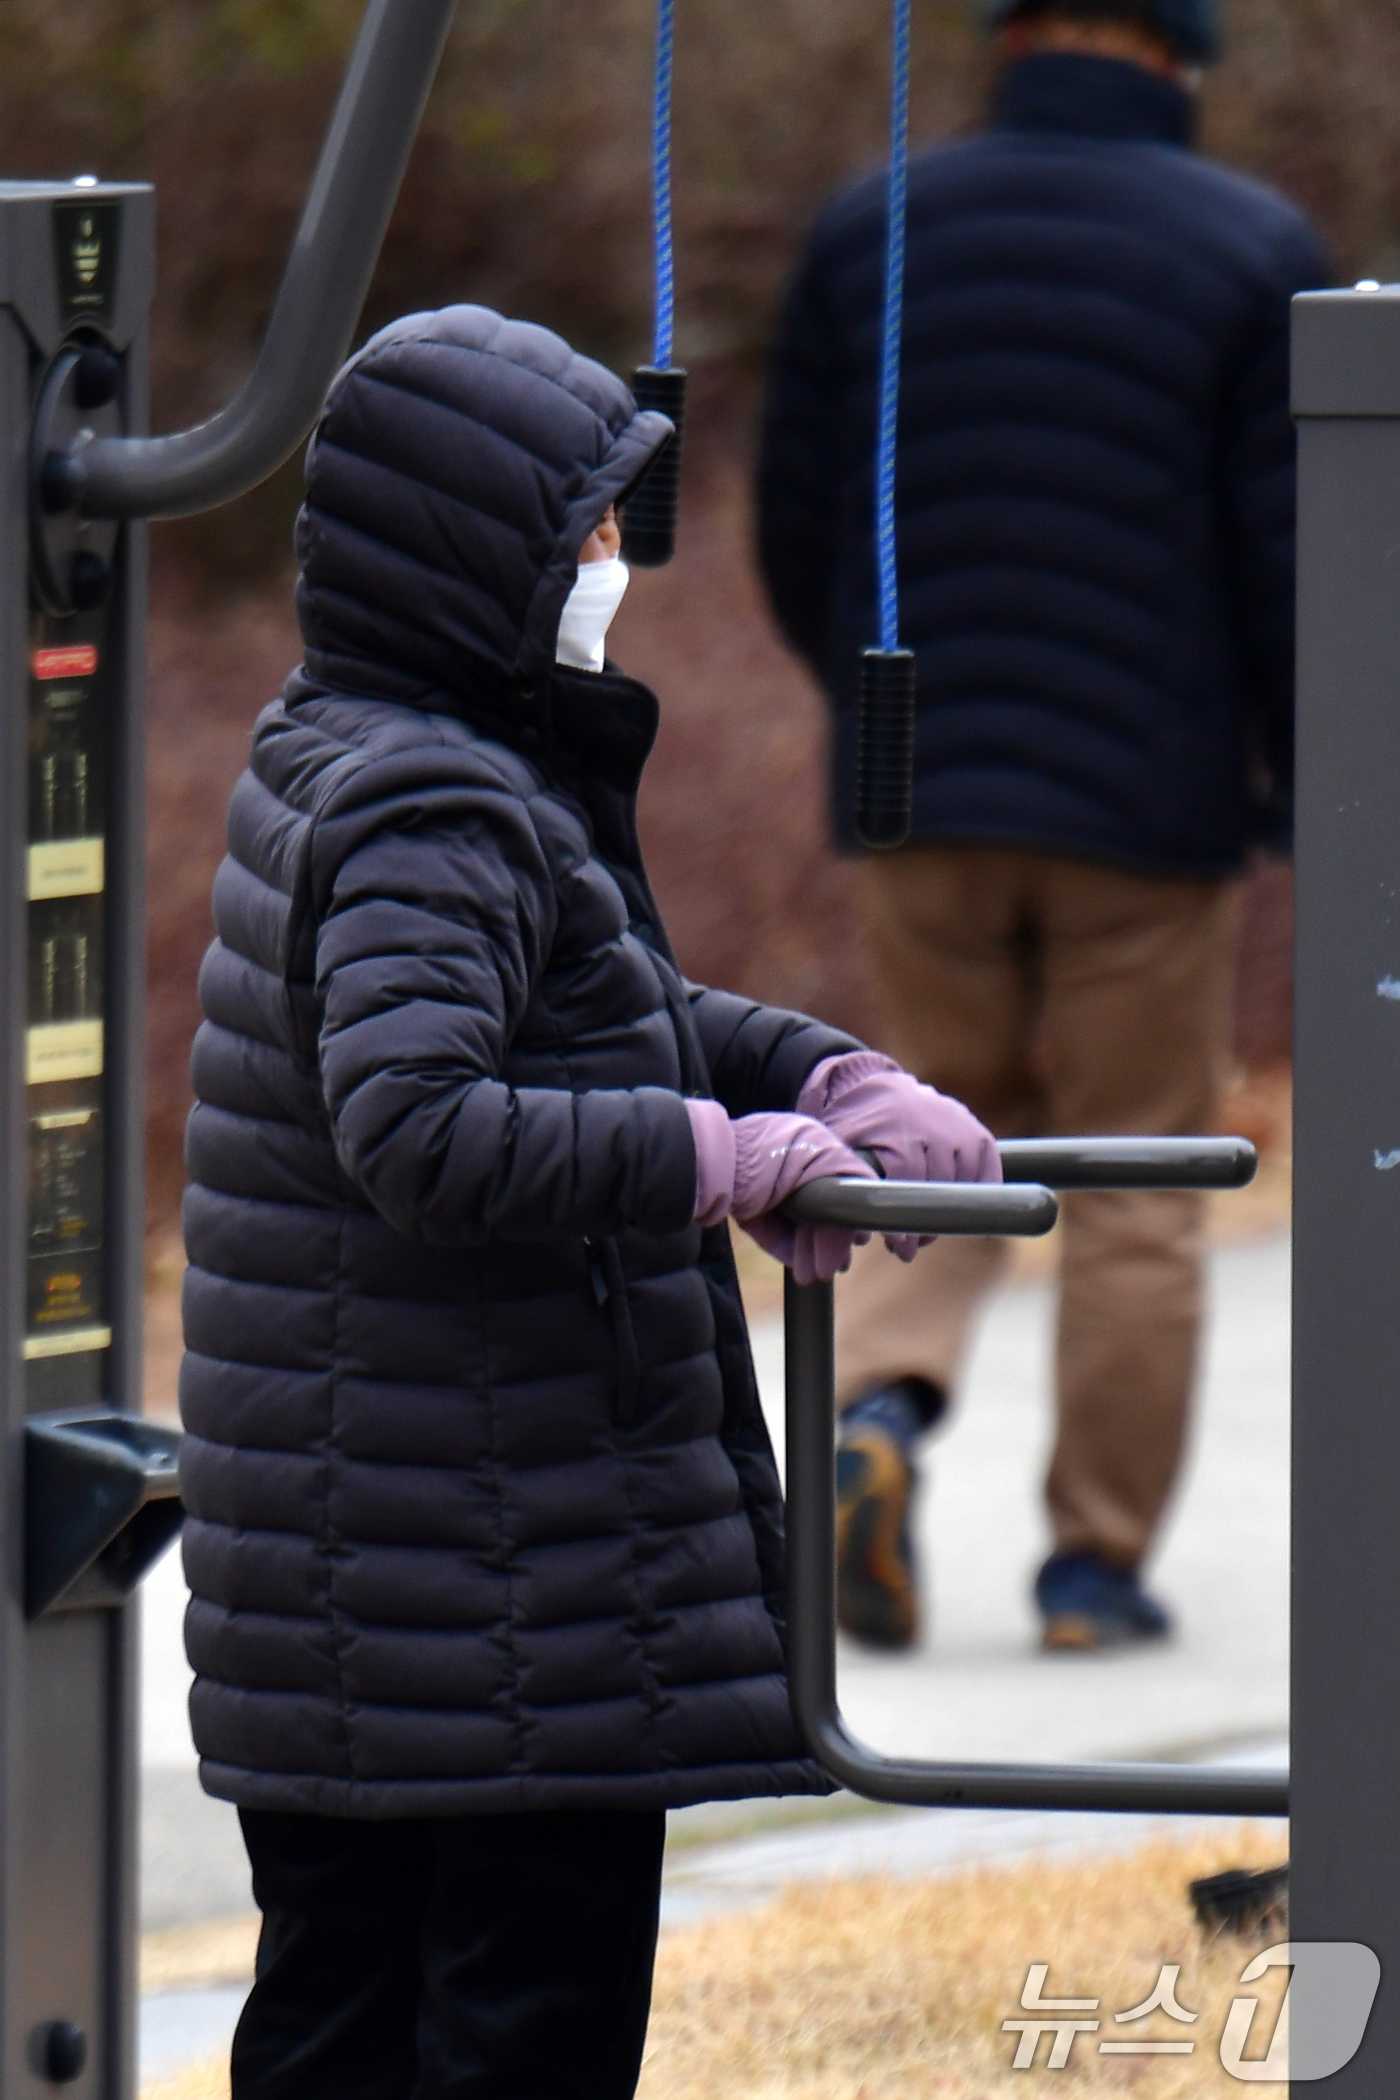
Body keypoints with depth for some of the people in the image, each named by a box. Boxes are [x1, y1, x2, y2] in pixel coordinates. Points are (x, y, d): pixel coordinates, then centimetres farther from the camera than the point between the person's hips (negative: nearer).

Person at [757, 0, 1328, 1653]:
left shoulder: (870, 232, 3)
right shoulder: (1249, 256, -5)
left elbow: (796, 530, 8)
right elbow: (1293, 566, -7)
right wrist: (1307, 792, 7)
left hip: (917, 785, 3)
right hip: (1151, 801, -3)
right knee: (1133, 1184, 7)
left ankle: (881, 1405, -11)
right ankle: (1098, 1561, 9)